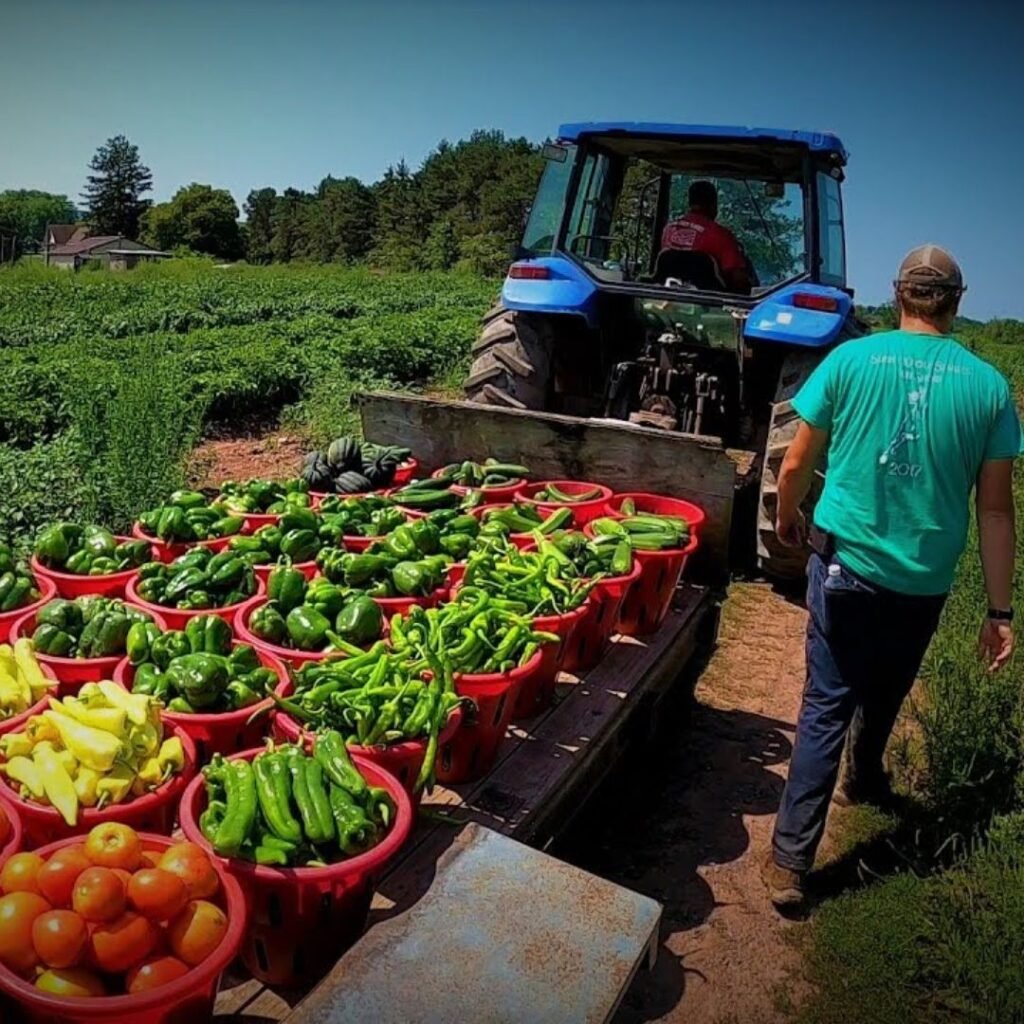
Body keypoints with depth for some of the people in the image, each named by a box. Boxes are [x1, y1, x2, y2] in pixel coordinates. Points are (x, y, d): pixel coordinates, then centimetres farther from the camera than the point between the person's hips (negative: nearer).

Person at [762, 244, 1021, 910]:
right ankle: (865, 782, 51)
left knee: (827, 705, 5)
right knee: (884, 695, 25)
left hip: (845, 565, -2)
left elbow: (796, 465, -3)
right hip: (924, 582, 2)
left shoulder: (851, 359, -6)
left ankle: (791, 860, 5)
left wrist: (788, 519, 18)